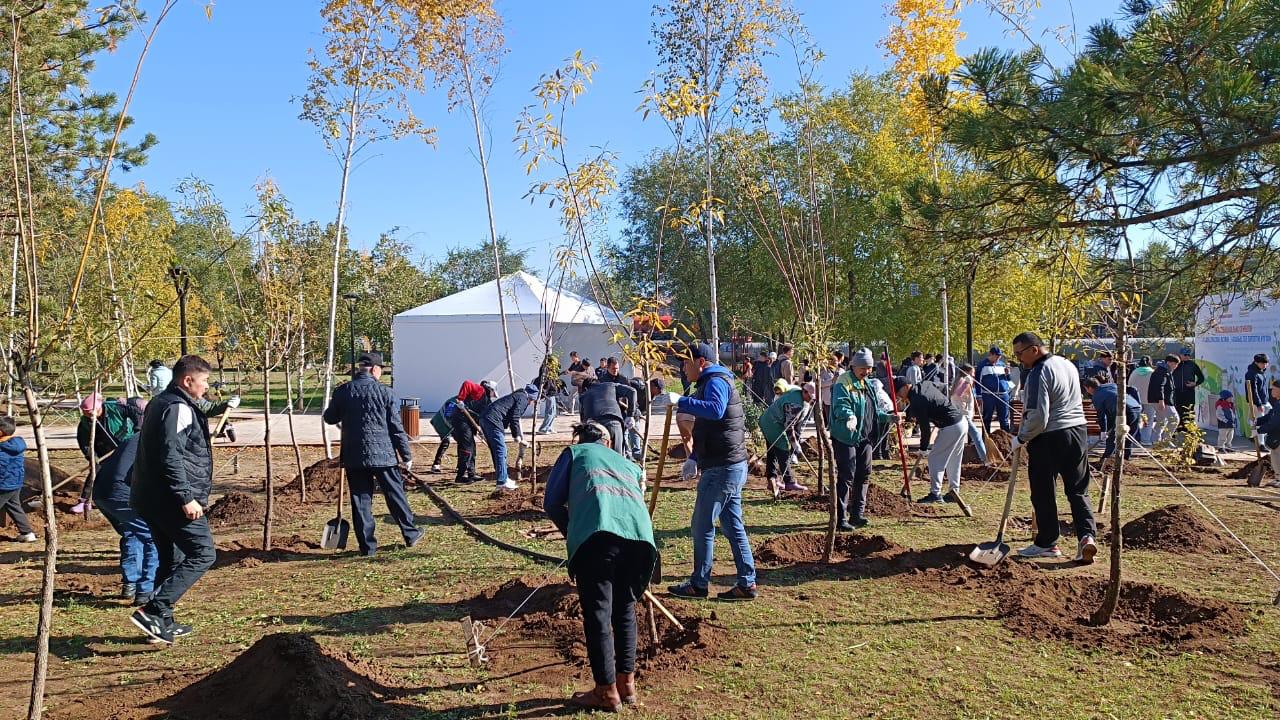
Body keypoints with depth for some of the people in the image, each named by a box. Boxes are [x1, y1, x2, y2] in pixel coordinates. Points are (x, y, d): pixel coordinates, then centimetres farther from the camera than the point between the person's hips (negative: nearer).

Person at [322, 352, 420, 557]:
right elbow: (397, 428, -5)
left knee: (360, 500, 7)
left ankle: (367, 546, 10)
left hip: (353, 456, 2)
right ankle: (410, 534, 23)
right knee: (395, 495, 12)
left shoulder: (341, 391, 1)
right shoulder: (385, 392, -7)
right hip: (383, 454, -2)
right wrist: (407, 456, 3)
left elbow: (330, 418, 15)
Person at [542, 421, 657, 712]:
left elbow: (552, 503, 16)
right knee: (624, 608, 21)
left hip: (598, 533, -4)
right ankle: (626, 684, 28)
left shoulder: (575, 452, 26)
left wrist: (572, 532, 31)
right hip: (640, 534, 5)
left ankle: (607, 691, 12)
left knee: (598, 612, 6)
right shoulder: (631, 466, 37)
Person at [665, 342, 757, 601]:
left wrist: (682, 401, -37)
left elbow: (715, 410, -36)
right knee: (733, 526, 11)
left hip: (722, 468, -11)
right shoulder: (713, 382, 22)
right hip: (731, 466, 11)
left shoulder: (715, 382, -12)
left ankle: (698, 584, 7)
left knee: (702, 526, -2)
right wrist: (695, 458, 23)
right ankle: (747, 584, 14)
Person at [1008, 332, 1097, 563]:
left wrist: (1020, 439, -8)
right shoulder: (1068, 364, 10)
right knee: (1078, 490, 11)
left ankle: (1047, 543, 14)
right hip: (1078, 431, 8)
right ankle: (1087, 534, -4)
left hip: (1048, 439, -8)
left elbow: (1038, 417, -22)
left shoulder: (1038, 373, -17)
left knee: (1043, 493, 6)